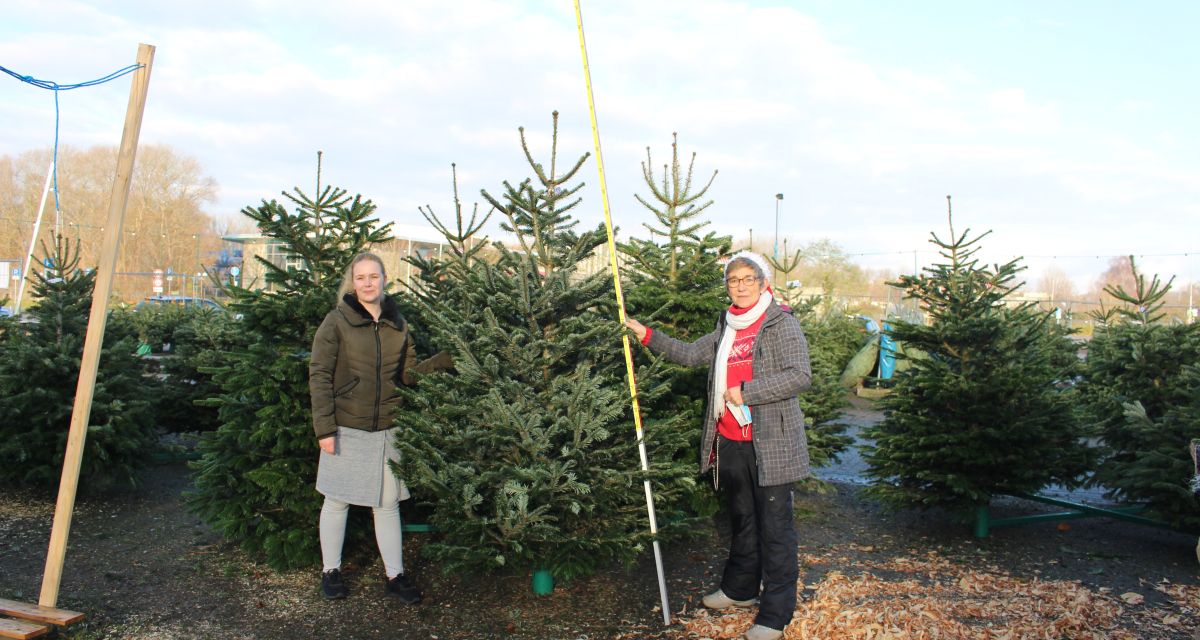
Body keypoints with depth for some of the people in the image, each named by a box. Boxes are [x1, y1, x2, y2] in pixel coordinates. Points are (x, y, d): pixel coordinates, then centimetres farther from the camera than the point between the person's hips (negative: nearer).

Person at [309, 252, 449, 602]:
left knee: (388, 503, 8)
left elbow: (408, 373, 10)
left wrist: (446, 358, -4)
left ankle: (395, 575, 18)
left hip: (386, 429, 3)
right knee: (337, 501, 8)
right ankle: (330, 570, 25)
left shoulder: (398, 324, 7)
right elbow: (319, 376, -7)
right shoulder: (337, 321, -6)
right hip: (345, 428, -3)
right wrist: (324, 427, -13)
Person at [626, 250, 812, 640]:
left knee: (774, 527, 0)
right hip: (730, 443, 7)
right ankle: (740, 589, 37)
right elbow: (689, 354, 22)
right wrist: (648, 336, 15)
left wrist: (745, 392, -20)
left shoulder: (781, 324, -8)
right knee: (742, 520, 21)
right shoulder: (726, 329, 15)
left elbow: (800, 375, -19)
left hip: (771, 445, -7)